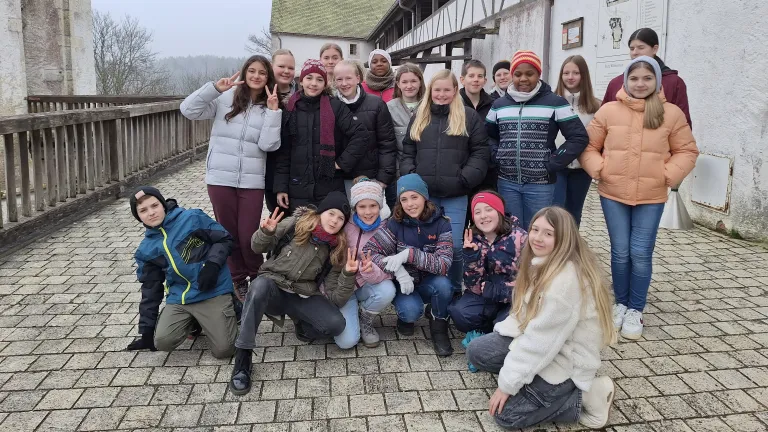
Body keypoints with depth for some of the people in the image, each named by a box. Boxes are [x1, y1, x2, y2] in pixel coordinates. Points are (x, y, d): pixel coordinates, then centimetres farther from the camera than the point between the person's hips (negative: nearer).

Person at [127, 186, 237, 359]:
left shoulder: (193, 218, -6)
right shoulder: (146, 250, 8)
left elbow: (226, 240, -3)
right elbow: (150, 289, 14)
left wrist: (212, 264, -20)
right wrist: (147, 329, 14)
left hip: (213, 292, -4)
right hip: (179, 298, 5)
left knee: (223, 350, -13)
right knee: (162, 342, -18)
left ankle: (229, 309, 17)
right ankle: (193, 322, 14)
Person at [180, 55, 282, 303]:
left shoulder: (269, 108, 4)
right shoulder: (225, 99, 2)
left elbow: (268, 145, -9)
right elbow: (188, 110, -6)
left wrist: (273, 109, -13)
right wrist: (215, 88, -13)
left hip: (252, 181, 0)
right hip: (220, 178, 1)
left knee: (248, 236, -1)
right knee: (228, 233, 10)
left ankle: (257, 278, 25)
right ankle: (238, 280, 29)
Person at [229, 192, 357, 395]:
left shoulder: (337, 249, -2)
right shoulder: (296, 224, -6)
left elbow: (335, 299, -6)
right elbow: (258, 247, 4)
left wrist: (348, 274, -23)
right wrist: (266, 232, -18)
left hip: (302, 297, 1)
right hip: (273, 289, -1)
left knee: (336, 324, -25)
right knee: (261, 284, -38)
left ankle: (302, 322, 9)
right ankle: (243, 356, -30)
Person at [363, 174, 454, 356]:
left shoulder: (441, 224, -12)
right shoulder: (396, 224, -13)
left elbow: (444, 264, -23)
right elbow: (368, 251, -21)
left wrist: (410, 254, -35)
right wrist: (397, 270, -35)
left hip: (429, 283, 1)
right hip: (403, 284, -1)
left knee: (443, 284, -32)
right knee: (411, 310, -31)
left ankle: (438, 326, -3)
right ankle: (405, 317, 7)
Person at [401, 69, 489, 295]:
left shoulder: (469, 117, 2)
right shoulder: (419, 117, 13)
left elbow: (480, 152, -1)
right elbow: (407, 151, 14)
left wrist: (465, 178, -13)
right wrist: (411, 176, -2)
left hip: (455, 195, -3)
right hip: (424, 193, 3)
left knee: (454, 245, 0)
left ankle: (454, 291, 19)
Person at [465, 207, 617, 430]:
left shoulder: (566, 280, -30)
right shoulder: (542, 263, -1)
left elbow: (541, 342, -27)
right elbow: (524, 313, 11)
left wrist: (507, 384, -20)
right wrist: (498, 332, -1)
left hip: (565, 359, -9)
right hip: (538, 343, 9)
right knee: (476, 351, 5)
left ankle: (584, 396, 0)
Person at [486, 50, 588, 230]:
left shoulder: (555, 103, -2)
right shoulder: (499, 104, 9)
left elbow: (579, 137, -3)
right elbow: (487, 136, 21)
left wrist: (553, 163, -8)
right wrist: (496, 158, 6)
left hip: (540, 184, -3)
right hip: (506, 183, 3)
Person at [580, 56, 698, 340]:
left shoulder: (672, 113, 0)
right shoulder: (609, 111, -1)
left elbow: (686, 151, 5)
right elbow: (589, 146, 5)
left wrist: (669, 175, -9)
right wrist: (599, 169, -9)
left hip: (651, 197, 0)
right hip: (613, 194, 0)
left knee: (641, 253, 1)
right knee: (621, 252, 7)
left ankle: (635, 310, 17)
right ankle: (621, 303, 26)